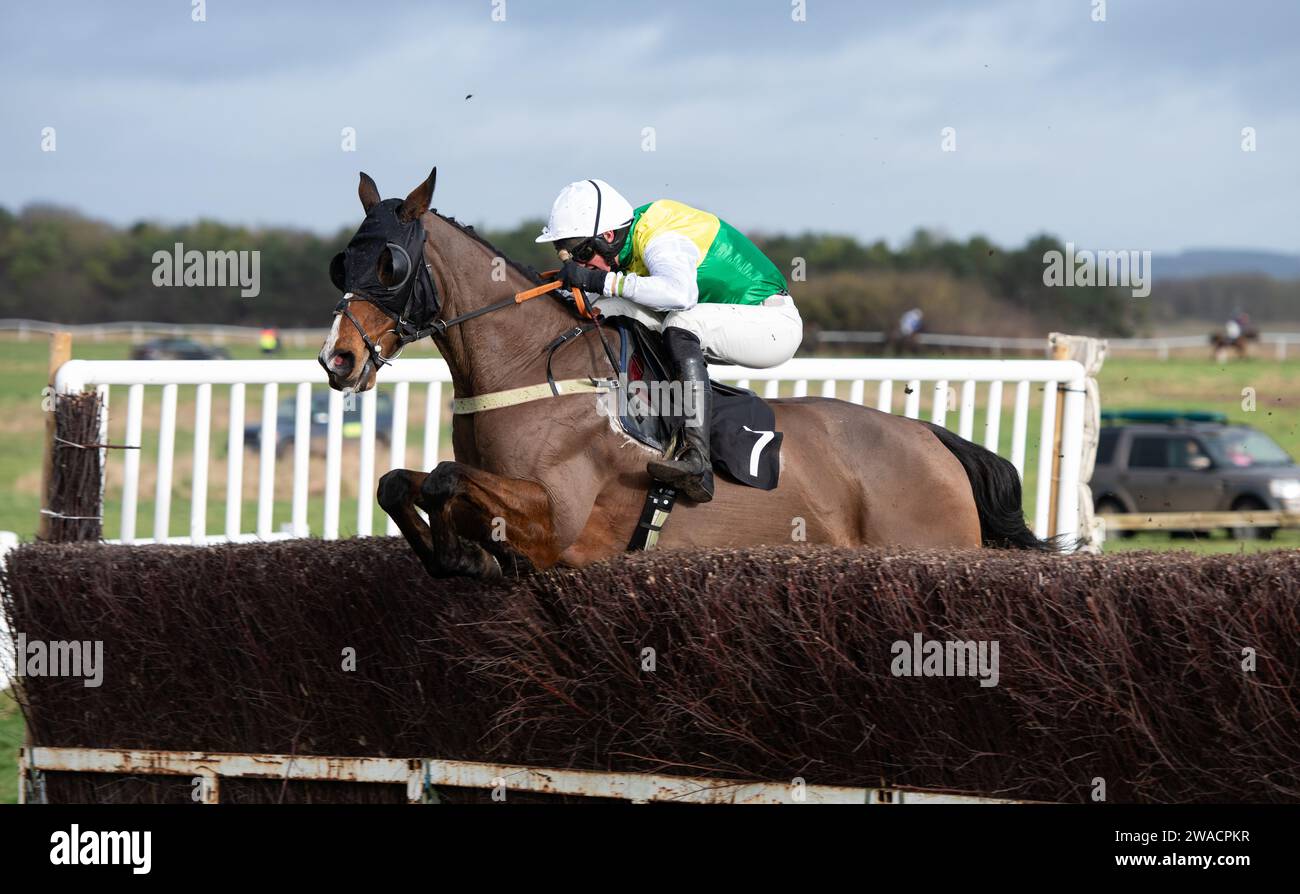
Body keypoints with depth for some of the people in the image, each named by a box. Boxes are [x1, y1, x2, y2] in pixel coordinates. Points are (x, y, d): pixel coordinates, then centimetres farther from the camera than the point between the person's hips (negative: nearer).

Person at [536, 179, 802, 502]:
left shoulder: (661, 242, -26)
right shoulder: (631, 237, 1)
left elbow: (680, 293, -47)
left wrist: (603, 281, -43)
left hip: (775, 325, -10)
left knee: (680, 325, -34)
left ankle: (696, 459, -44)